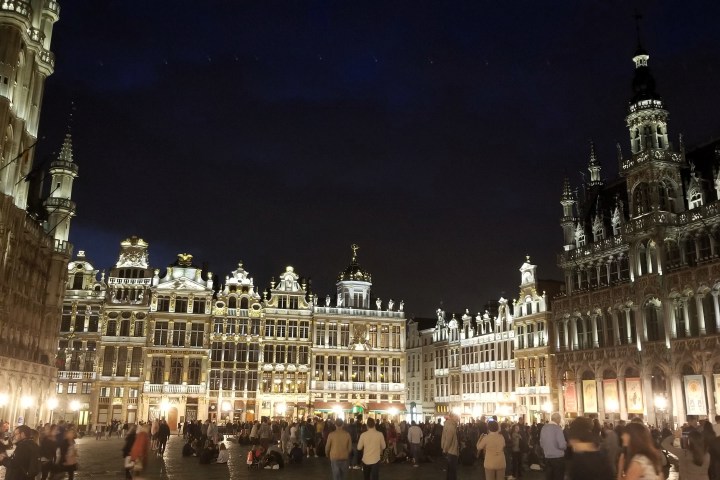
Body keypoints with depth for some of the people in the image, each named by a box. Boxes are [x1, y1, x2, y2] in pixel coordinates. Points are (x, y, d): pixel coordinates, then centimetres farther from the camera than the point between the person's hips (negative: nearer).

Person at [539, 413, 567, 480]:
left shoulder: (544, 428, 5)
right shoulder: (557, 428, -15)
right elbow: (562, 445, -17)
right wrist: (566, 444, 4)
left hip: (547, 457, 6)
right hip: (558, 457, -6)